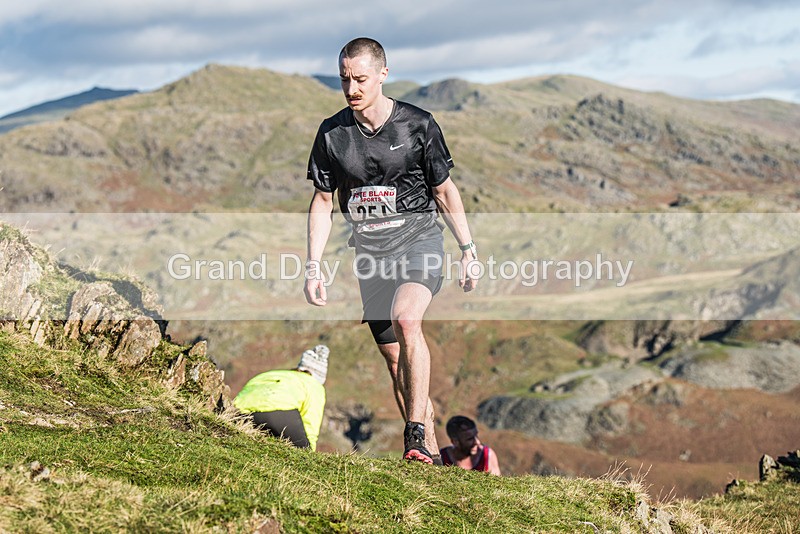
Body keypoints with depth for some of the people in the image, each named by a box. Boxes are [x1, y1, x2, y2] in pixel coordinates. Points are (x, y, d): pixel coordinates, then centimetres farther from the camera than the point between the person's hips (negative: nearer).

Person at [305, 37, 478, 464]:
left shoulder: (417, 124, -6)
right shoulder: (332, 133, 1)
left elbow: (445, 191, 5)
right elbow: (322, 201, 9)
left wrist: (468, 250, 4)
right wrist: (313, 266, 3)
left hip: (419, 239, -3)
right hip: (370, 250, 4)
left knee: (406, 320, -30)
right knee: (394, 357, 4)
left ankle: (416, 434, -26)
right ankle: (429, 446, 16)